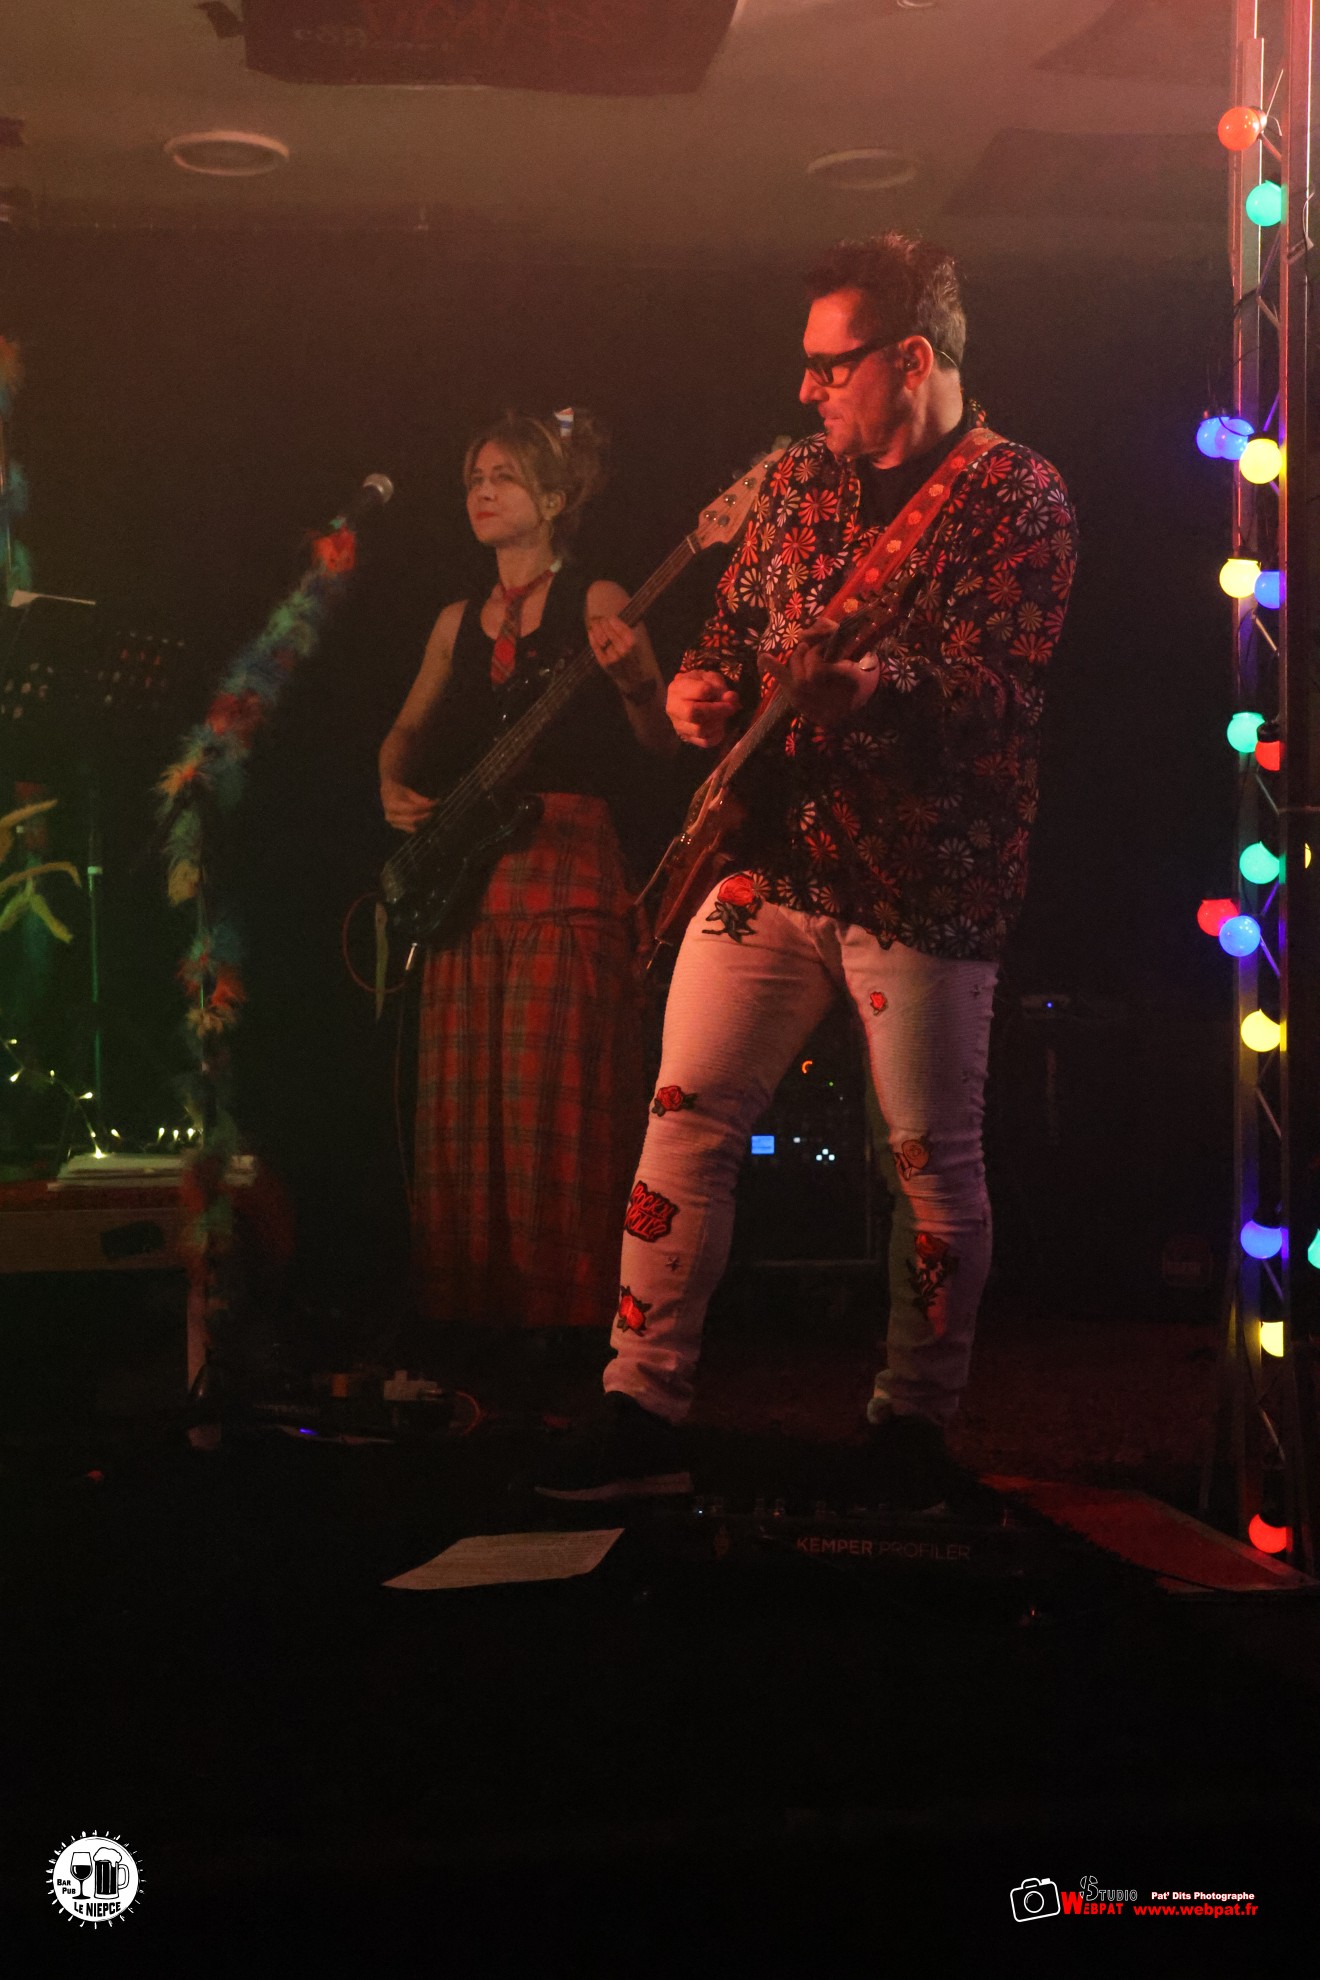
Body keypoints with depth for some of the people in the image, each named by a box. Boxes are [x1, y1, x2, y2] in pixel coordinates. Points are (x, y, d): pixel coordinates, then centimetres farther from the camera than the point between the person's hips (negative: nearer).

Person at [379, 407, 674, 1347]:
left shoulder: (595, 603, 0)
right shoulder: (459, 621, 17)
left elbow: (662, 741, -6)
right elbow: (409, 729, 27)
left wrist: (635, 683, -26)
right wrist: (394, 787, 7)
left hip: (564, 861, -6)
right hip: (464, 873, 6)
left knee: (550, 1103, -8)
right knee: (460, 1108, 7)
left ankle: (561, 1310, 1)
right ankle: (469, 1313, 16)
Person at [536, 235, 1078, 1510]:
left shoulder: (1016, 495, -4)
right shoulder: (801, 480, 15)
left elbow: (999, 683, -16)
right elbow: (735, 620, 23)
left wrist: (866, 686, -32)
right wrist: (706, 686, 0)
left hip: (924, 879, -5)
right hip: (774, 855, 6)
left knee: (931, 1159, 2)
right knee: (686, 1116, 0)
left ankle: (912, 1424, 20)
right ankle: (642, 1413, 6)